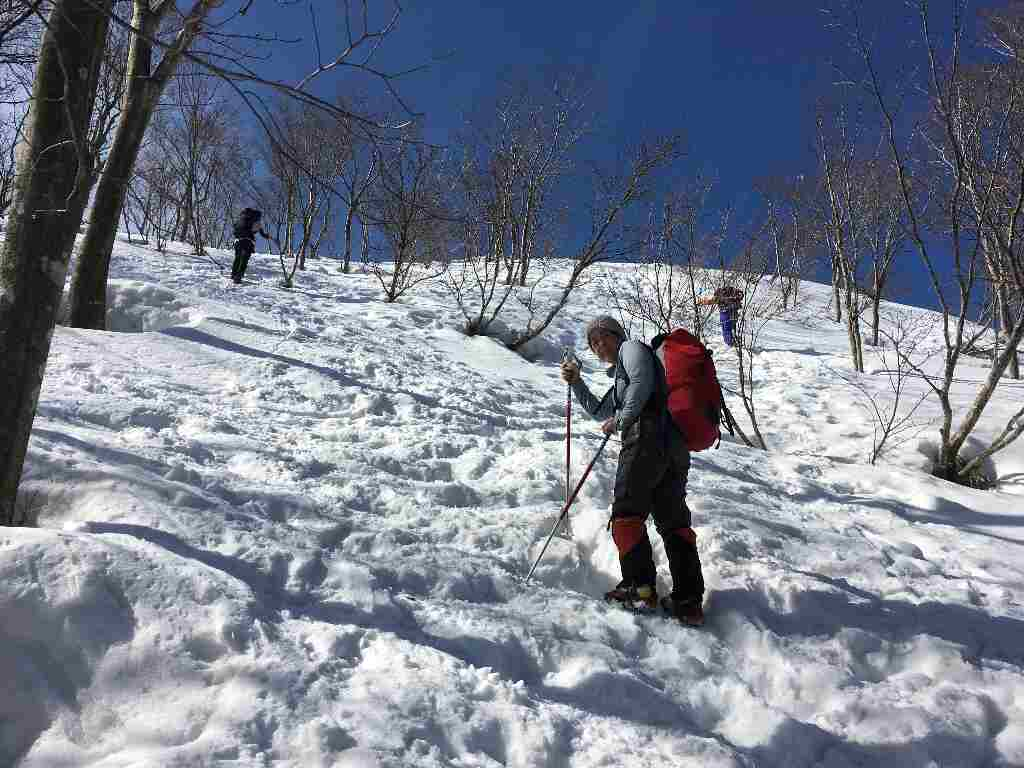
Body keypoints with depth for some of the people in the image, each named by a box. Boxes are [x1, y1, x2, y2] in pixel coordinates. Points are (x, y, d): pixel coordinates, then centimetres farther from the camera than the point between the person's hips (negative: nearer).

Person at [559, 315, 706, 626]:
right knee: (674, 521, 5)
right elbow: (599, 411, 39)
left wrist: (621, 419, -5)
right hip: (674, 447, 9)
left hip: (647, 438, -9)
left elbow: (642, 382, -9)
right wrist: (576, 383, 30)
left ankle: (640, 588, -6)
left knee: (626, 513, -4)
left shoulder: (631, 348, 10)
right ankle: (689, 602, 4)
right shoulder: (620, 377, 36)